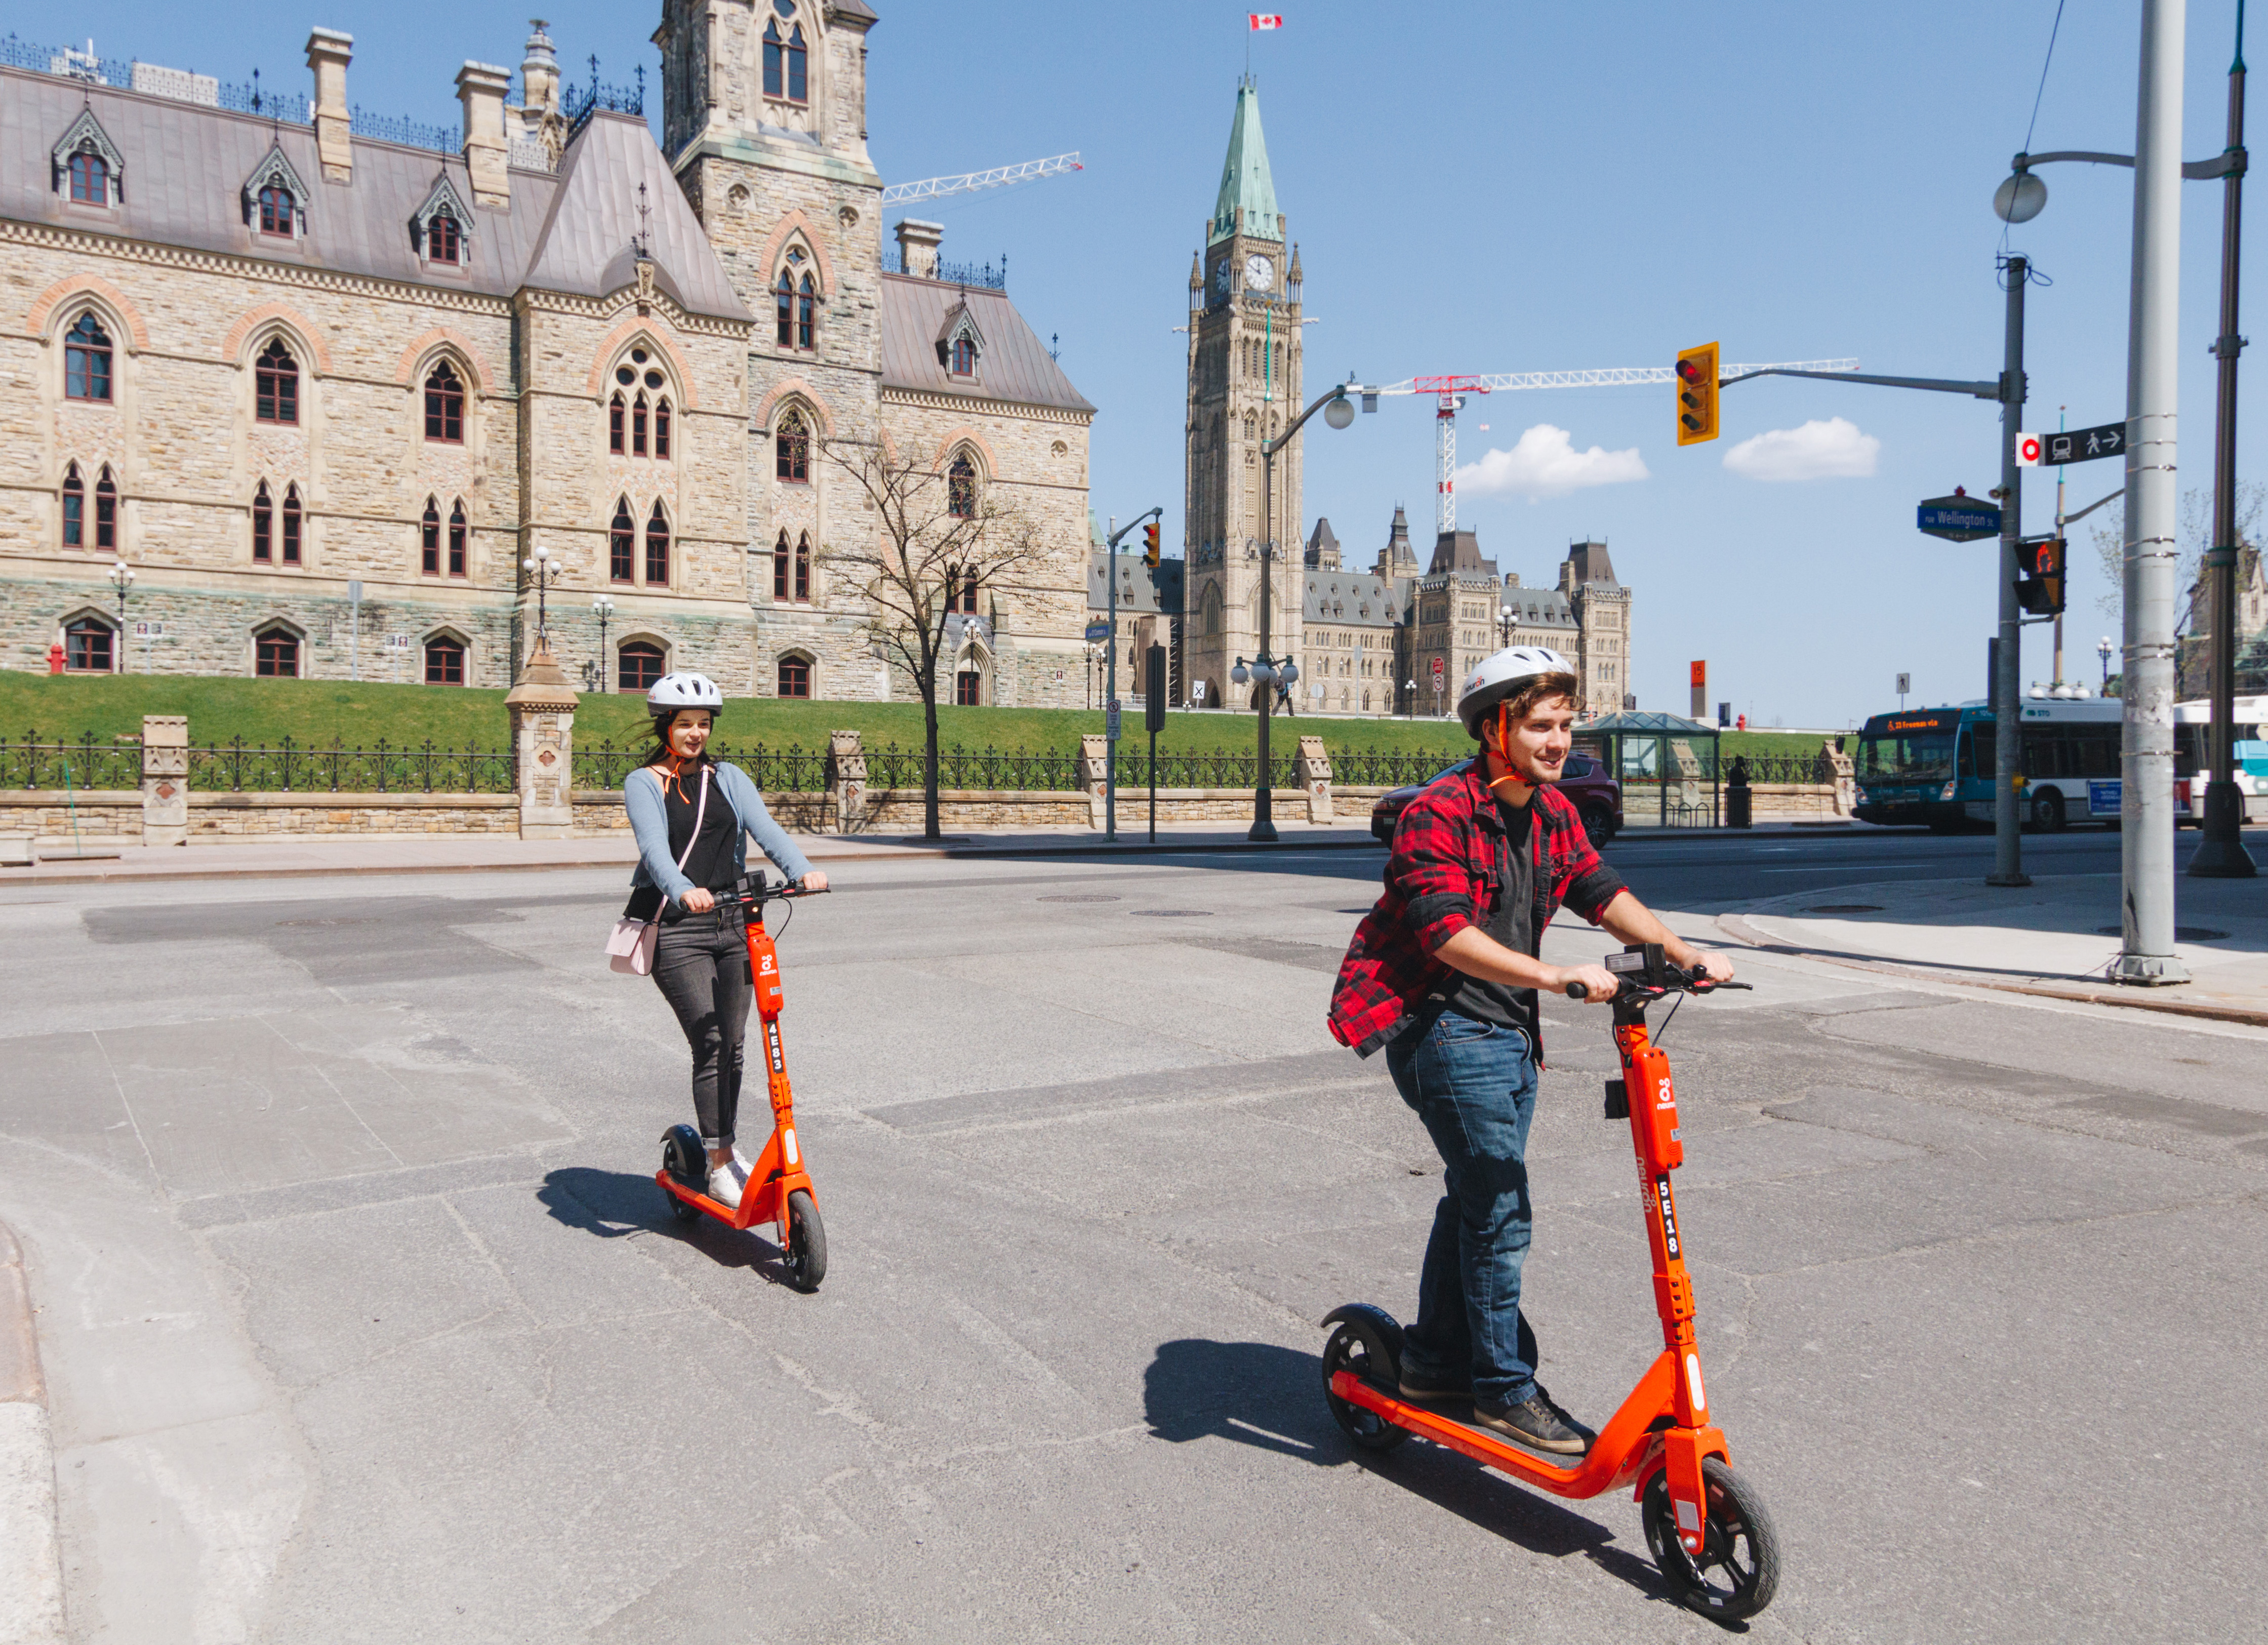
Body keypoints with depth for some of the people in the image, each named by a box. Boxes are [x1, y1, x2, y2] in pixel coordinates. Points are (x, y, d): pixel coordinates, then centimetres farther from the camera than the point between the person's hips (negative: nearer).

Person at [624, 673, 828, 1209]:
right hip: (676, 928, -4)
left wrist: (802, 870, -23)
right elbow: (654, 845, -15)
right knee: (710, 1044, -11)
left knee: (732, 1045, 8)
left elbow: (765, 828, -2)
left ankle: (723, 1143, 27)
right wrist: (685, 891, -36)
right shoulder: (643, 783, 2)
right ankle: (719, 1164, -3)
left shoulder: (728, 779, 14)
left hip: (732, 923, 4)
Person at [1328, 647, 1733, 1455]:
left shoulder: (1553, 813, 8)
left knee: (1476, 1195, 17)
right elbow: (1446, 931, -29)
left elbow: (1602, 891, 2)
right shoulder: (1438, 813, -18)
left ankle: (1436, 1357, 32)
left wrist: (1677, 948, -14)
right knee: (1499, 1205, -8)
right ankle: (1505, 1387, 6)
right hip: (1443, 1029, -9)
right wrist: (1553, 974, -39)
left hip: (1510, 1032, 9)